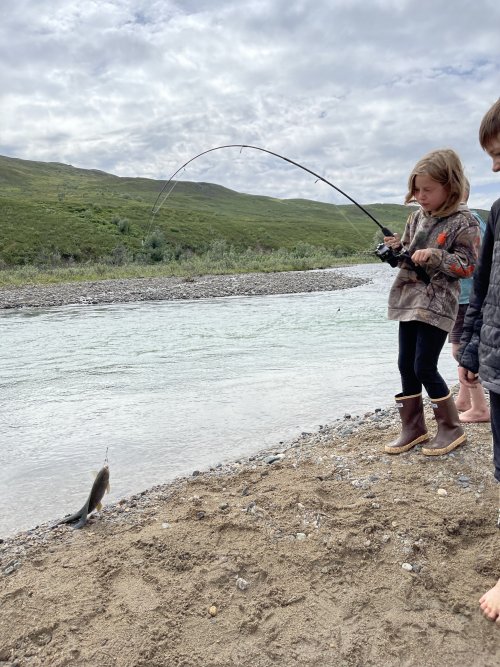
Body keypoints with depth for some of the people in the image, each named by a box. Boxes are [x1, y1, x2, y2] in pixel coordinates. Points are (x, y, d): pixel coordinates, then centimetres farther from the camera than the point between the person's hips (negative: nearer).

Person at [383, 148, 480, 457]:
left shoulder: (464, 222, -9)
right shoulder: (418, 217, 11)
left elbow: (469, 265, -12)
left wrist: (435, 256, -23)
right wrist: (397, 248, -1)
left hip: (437, 304, -7)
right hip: (409, 300, 7)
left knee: (424, 368, -6)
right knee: (406, 366, 8)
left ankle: (452, 429, 13)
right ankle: (413, 428, 21)